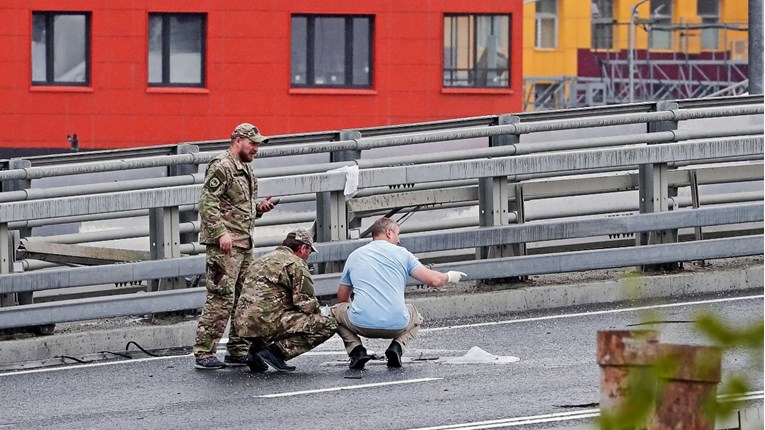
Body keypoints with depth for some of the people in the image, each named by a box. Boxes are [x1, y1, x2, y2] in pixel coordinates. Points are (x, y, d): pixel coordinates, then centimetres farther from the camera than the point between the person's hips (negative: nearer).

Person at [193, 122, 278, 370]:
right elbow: (208, 204, -17)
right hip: (224, 246, -10)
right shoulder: (221, 168, -9)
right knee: (221, 299, -12)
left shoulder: (246, 170, 20)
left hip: (245, 245, 10)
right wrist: (221, 233, -25)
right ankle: (203, 354, -9)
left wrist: (259, 208, 9)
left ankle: (238, 351, 17)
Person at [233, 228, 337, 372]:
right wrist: (318, 314, 15)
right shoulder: (296, 264, -1)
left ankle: (257, 348, 13)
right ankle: (276, 350, -12)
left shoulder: (263, 260, 26)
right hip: (268, 322, -9)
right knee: (328, 325, -8)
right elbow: (306, 304, -7)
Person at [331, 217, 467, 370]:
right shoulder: (401, 253, 8)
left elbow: (342, 298, 23)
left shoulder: (354, 256, 15)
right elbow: (433, 280, 1)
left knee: (336, 311, 30)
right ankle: (397, 346, 5)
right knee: (416, 317, 35)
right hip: (397, 325, 0)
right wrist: (448, 277, 24)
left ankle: (356, 350, 5)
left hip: (362, 324, 0)